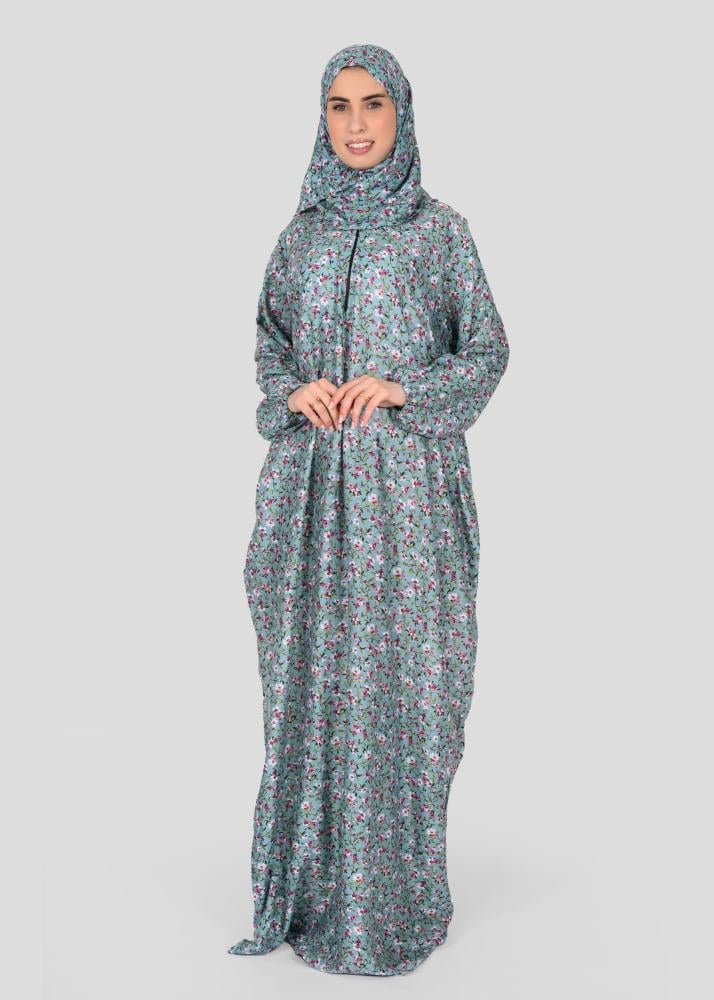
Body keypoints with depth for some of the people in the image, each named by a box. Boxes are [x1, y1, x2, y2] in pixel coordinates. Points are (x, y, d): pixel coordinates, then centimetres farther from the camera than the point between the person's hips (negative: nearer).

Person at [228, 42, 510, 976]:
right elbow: (269, 344, 17)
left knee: (398, 672, -1)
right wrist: (293, 391, -5)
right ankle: (313, 881, 20)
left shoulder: (440, 228, 2)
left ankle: (396, 891, 15)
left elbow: (488, 352, 3)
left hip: (407, 481, -3)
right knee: (310, 671, 6)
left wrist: (401, 388, -13)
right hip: (312, 479, 3)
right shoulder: (303, 230, 12)